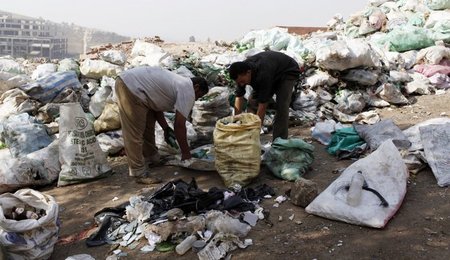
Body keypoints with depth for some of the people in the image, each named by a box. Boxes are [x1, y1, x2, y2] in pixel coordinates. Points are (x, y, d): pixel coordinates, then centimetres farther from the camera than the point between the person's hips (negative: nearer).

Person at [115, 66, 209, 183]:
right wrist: (186, 152, -1)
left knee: (148, 126, 22)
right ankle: (139, 173, 2)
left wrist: (166, 128, 21)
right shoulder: (188, 92, -8)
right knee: (134, 134, -5)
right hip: (131, 89, -11)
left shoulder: (179, 82, 20)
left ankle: (151, 158, 37)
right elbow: (179, 125, -10)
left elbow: (156, 104, 23)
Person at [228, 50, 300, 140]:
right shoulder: (241, 71, -23)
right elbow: (239, 97, -15)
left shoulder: (263, 74, -43)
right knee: (252, 102, -5)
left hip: (288, 72, -7)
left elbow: (262, 105, -39)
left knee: (281, 107, -23)